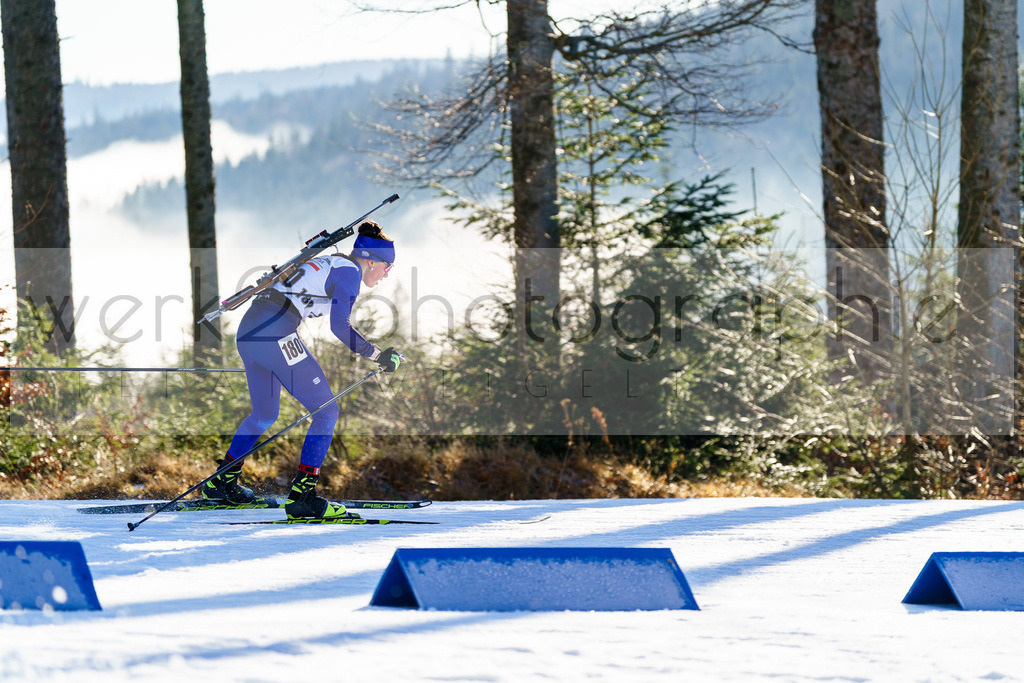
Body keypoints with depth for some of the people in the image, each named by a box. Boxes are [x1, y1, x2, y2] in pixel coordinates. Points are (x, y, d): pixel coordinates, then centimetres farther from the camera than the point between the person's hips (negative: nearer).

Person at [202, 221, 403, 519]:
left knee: (265, 414, 27)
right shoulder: (349, 271, -2)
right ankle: (301, 496, -11)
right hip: (276, 331, -10)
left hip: (248, 328, 10)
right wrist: (376, 355, -6)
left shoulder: (327, 264, 26)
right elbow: (340, 325, -13)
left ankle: (221, 483, 36)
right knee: (326, 410, -4)